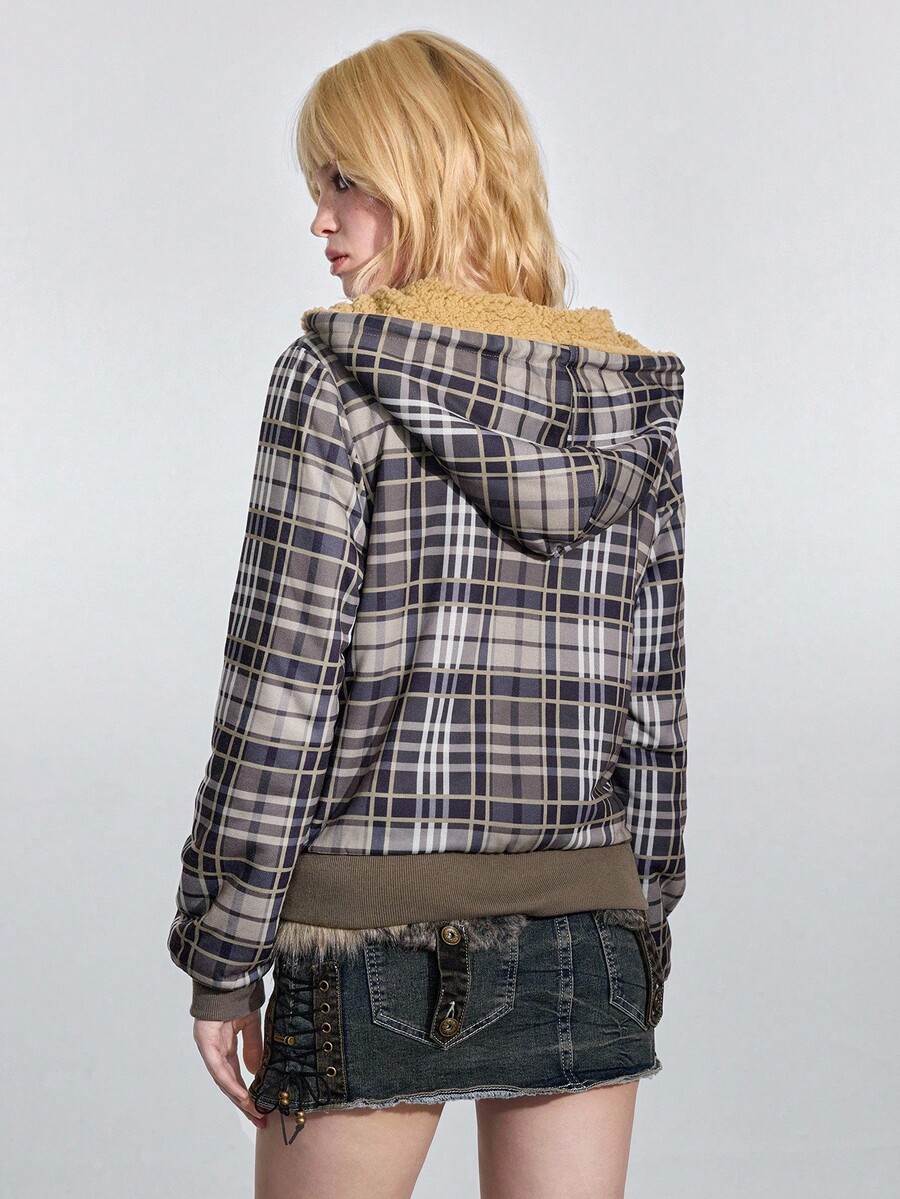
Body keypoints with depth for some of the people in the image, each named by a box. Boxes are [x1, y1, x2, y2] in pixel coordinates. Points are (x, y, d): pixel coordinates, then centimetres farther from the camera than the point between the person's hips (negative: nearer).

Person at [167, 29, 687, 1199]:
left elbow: (280, 695, -11)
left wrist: (222, 954, -4)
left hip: (377, 929, -4)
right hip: (586, 925, 5)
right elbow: (654, 709, 7)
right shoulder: (633, 400, 5)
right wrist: (636, 926, 16)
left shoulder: (336, 380, -9)